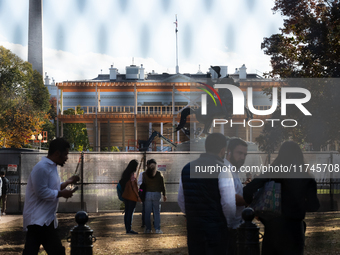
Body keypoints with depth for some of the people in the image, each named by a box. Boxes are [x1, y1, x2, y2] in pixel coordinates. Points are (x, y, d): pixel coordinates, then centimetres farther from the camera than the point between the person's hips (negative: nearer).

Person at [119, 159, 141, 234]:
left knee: (127, 212, 10)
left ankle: (127, 229, 12)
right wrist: (138, 196, -11)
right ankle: (129, 229, -6)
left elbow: (122, 183, 15)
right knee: (130, 212, -6)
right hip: (132, 196, -8)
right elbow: (133, 185, -15)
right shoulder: (133, 174, -12)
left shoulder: (125, 173, 12)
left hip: (125, 195, 8)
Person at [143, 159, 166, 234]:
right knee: (157, 212, 3)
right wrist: (164, 195, 11)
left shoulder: (145, 174, 0)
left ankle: (148, 229, 5)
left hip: (148, 194, 1)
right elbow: (162, 185, 2)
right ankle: (157, 229, 0)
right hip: (157, 194, -1)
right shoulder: (159, 174, -2)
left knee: (147, 212, 5)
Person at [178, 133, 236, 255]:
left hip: (192, 227, 6)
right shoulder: (221, 170, -11)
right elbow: (229, 203, -15)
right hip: (216, 228, -6)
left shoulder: (187, 168, 9)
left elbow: (181, 201, 15)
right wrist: (228, 221, 3)